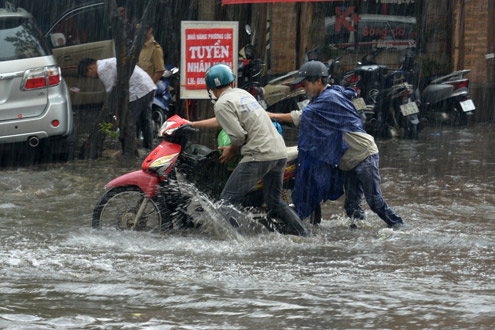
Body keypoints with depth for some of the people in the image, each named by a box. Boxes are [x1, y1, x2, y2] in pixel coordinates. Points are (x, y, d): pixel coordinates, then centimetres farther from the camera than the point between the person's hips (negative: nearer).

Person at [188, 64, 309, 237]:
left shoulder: (222, 104, -4)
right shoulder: (242, 93, 22)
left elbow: (238, 135, -12)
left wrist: (231, 151, 8)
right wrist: (194, 124, 42)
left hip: (259, 155, -8)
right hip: (280, 152, 8)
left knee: (227, 202, -7)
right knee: (275, 202, 24)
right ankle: (305, 236, 19)